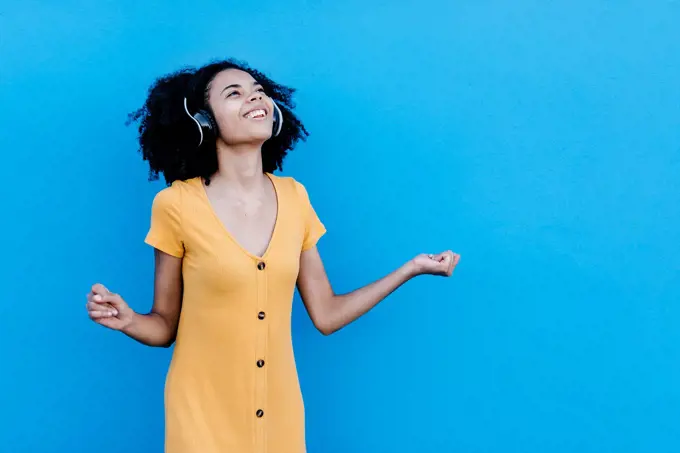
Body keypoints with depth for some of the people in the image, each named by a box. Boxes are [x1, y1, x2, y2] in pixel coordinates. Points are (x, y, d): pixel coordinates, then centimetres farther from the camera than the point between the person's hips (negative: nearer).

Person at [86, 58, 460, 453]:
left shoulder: (294, 197, -1)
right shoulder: (177, 204, -11)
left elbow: (326, 315, 2)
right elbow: (166, 326, -3)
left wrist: (412, 268, 1)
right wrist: (128, 320, -23)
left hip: (280, 412, 3)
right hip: (202, 417, -3)